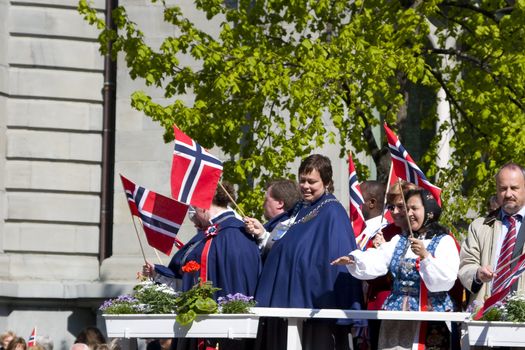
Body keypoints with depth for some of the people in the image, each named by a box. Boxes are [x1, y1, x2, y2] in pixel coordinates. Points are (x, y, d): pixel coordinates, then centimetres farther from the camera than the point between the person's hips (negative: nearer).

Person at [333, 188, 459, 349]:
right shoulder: (399, 240, 16)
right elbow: (375, 261, -1)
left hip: (430, 318, -5)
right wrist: (354, 260, -19)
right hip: (396, 315, 5)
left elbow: (446, 281, -12)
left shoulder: (444, 242, 0)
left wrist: (425, 256, -22)